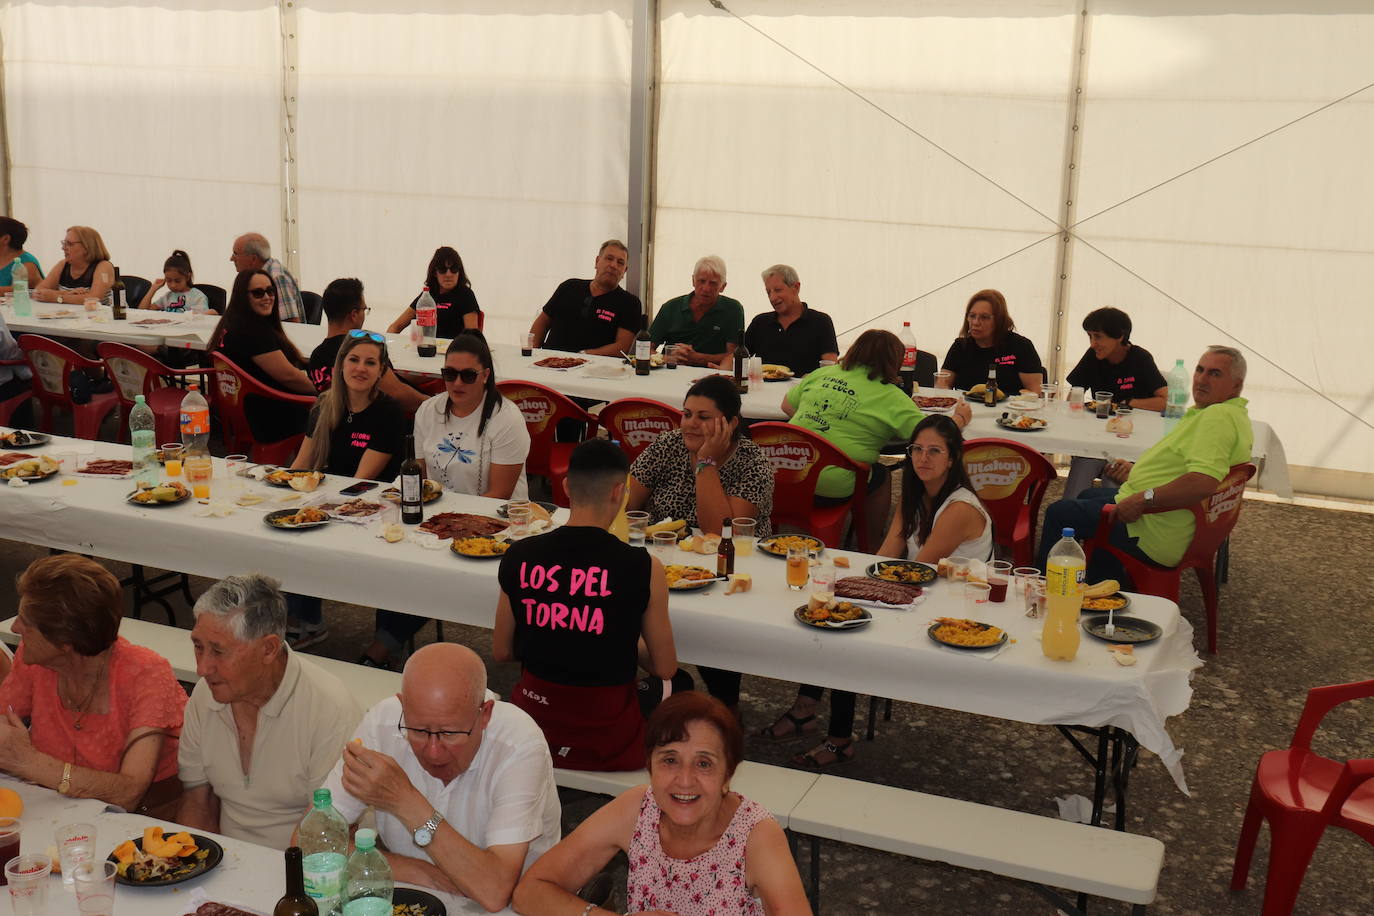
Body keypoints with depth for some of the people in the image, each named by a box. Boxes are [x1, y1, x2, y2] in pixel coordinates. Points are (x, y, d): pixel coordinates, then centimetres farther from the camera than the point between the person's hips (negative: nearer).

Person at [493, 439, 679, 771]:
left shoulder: (519, 557, -8)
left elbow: (501, 652, 4)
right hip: (606, 740, -3)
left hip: (534, 725, 4)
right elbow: (665, 668, -5)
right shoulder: (643, 568, -17)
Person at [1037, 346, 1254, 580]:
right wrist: (1137, 470, 14)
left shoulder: (1218, 416, -23)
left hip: (1156, 538, -12)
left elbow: (1204, 482, -38)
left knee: (1059, 513, -3)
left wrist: (1143, 499, -30)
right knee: (1088, 496, 34)